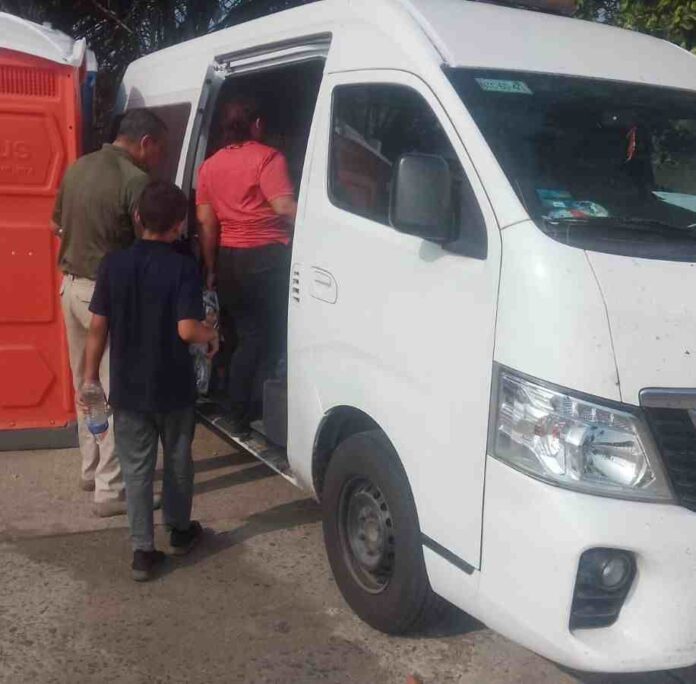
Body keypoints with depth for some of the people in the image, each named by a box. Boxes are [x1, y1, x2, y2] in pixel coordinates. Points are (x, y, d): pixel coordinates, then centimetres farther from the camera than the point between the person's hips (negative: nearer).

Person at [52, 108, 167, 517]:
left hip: (73, 286, 8)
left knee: (86, 384, 19)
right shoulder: (135, 181, -17)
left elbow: (57, 225, 19)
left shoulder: (78, 168, 8)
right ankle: (111, 489, 2)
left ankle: (92, 468, 31)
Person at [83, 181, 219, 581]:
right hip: (174, 387, -1)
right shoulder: (183, 268, -14)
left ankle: (143, 550, 10)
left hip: (127, 388, 2)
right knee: (178, 460, 19)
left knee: (137, 468, 9)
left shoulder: (114, 264, -5)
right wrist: (212, 336, -1)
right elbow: (187, 329, -22)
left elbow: (99, 326, -4)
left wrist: (91, 375, 5)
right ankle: (180, 530, 34)